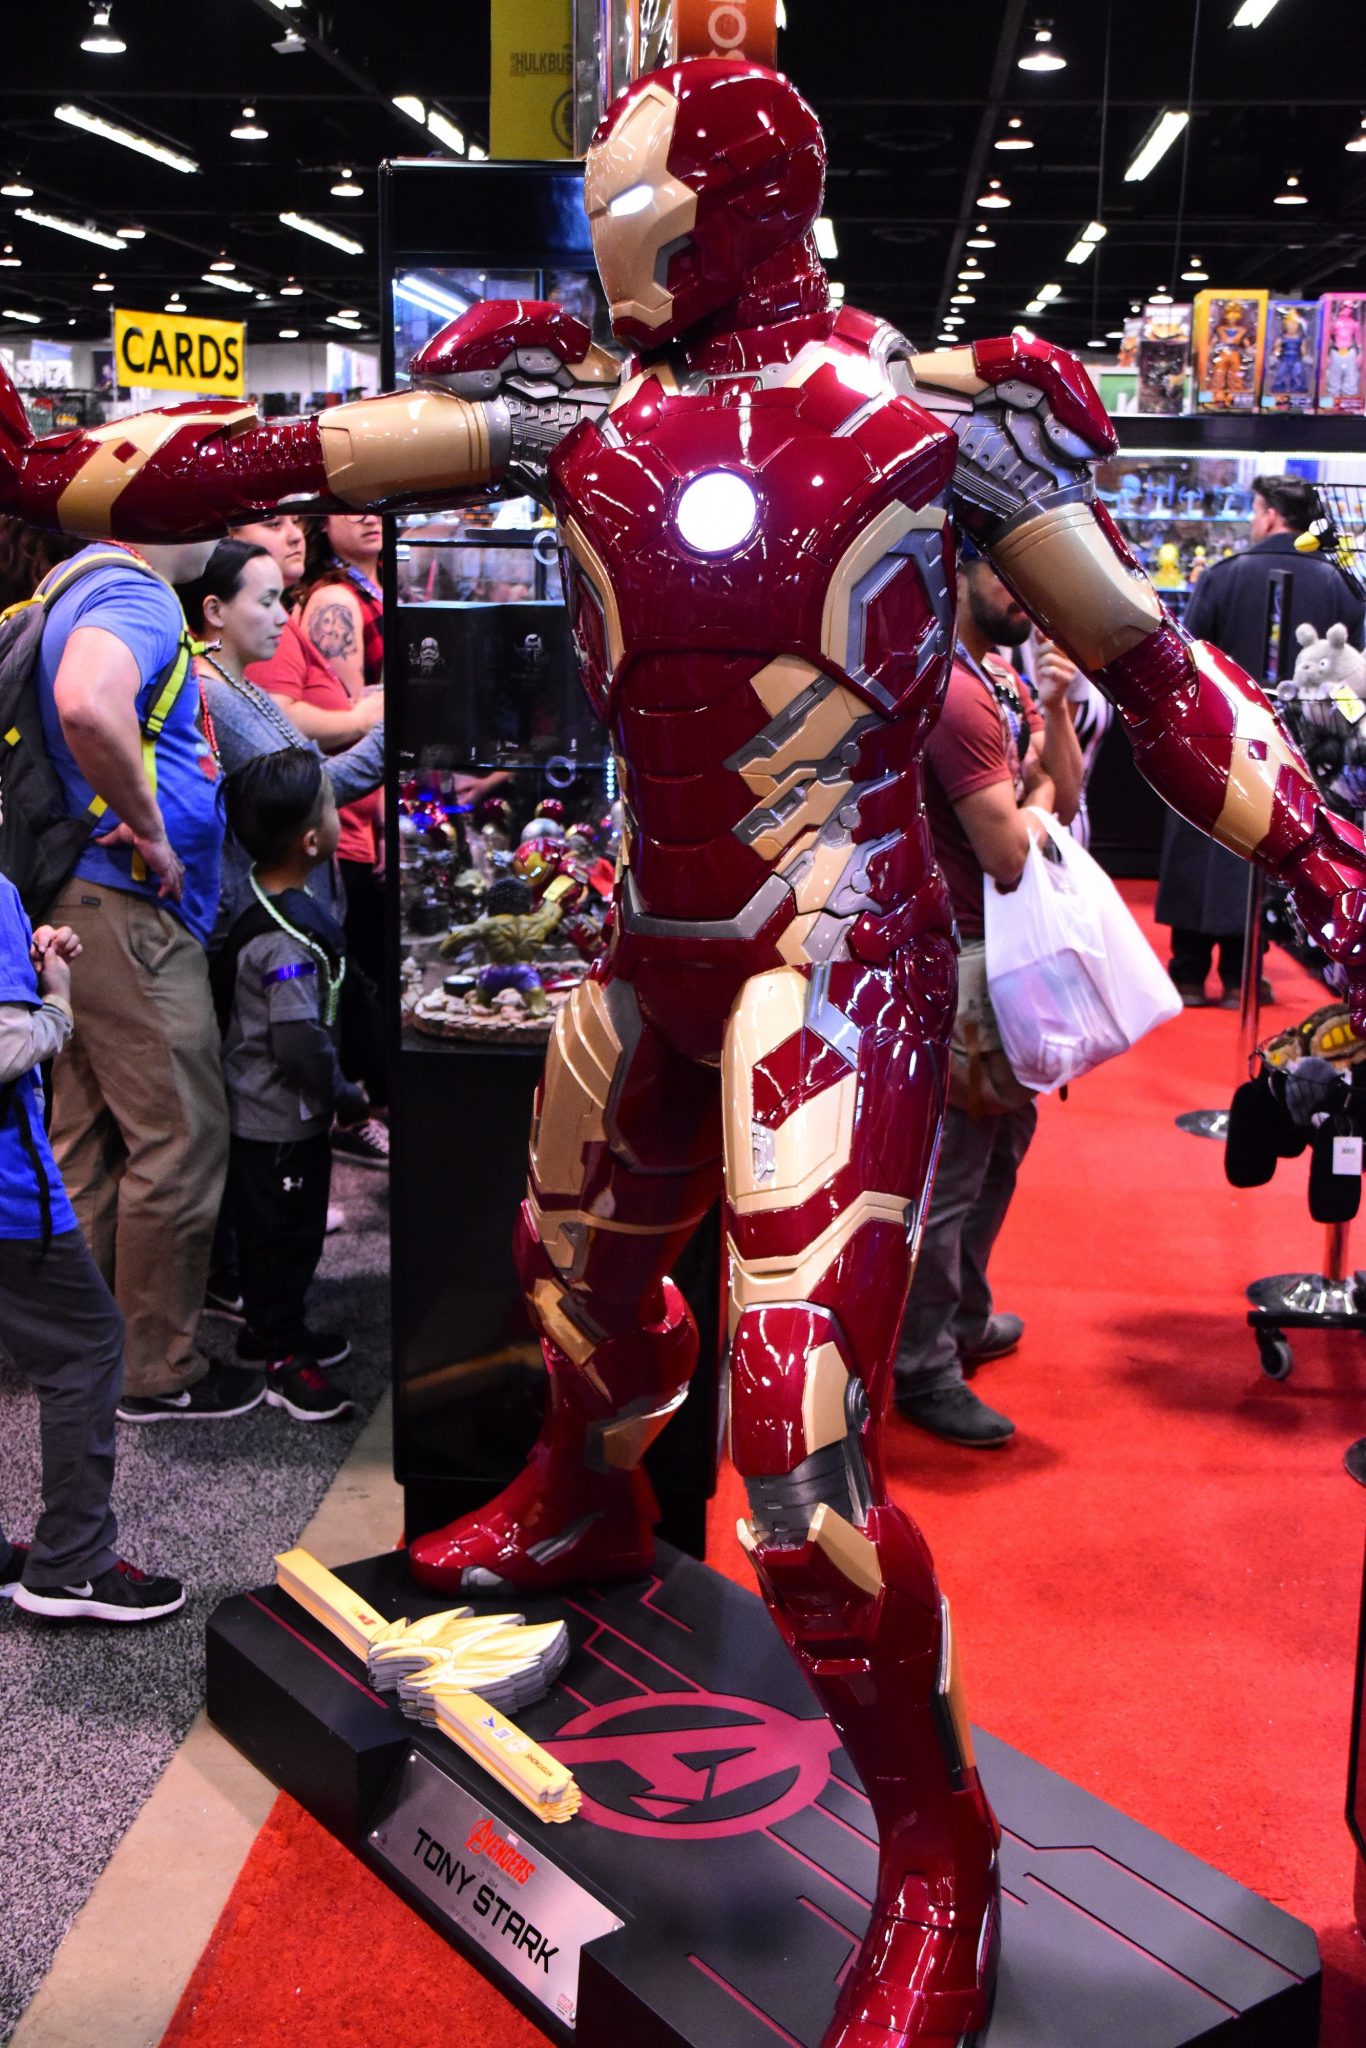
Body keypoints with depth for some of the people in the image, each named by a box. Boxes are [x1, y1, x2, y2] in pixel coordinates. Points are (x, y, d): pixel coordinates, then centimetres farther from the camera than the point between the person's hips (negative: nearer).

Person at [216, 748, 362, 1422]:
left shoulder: (258, 900, 1)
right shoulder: (291, 938, -29)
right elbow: (300, 1041, -30)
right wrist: (343, 1093, -15)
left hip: (259, 1109, 9)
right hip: (281, 1120, -9)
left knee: (275, 1228, 23)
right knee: (283, 1232, 4)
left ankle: (274, 1327, 38)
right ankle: (284, 1361, 17)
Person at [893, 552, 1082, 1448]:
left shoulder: (1006, 682, 11)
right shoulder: (956, 696, -22)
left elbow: (1066, 798, 10)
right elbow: (1008, 855, -25)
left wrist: (1055, 708, -3)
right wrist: (1035, 798, -5)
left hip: (1008, 950, 11)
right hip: (964, 955, -11)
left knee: (1004, 1139, 22)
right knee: (950, 1170, -2)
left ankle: (962, 1319, 38)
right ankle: (923, 1371, 9)